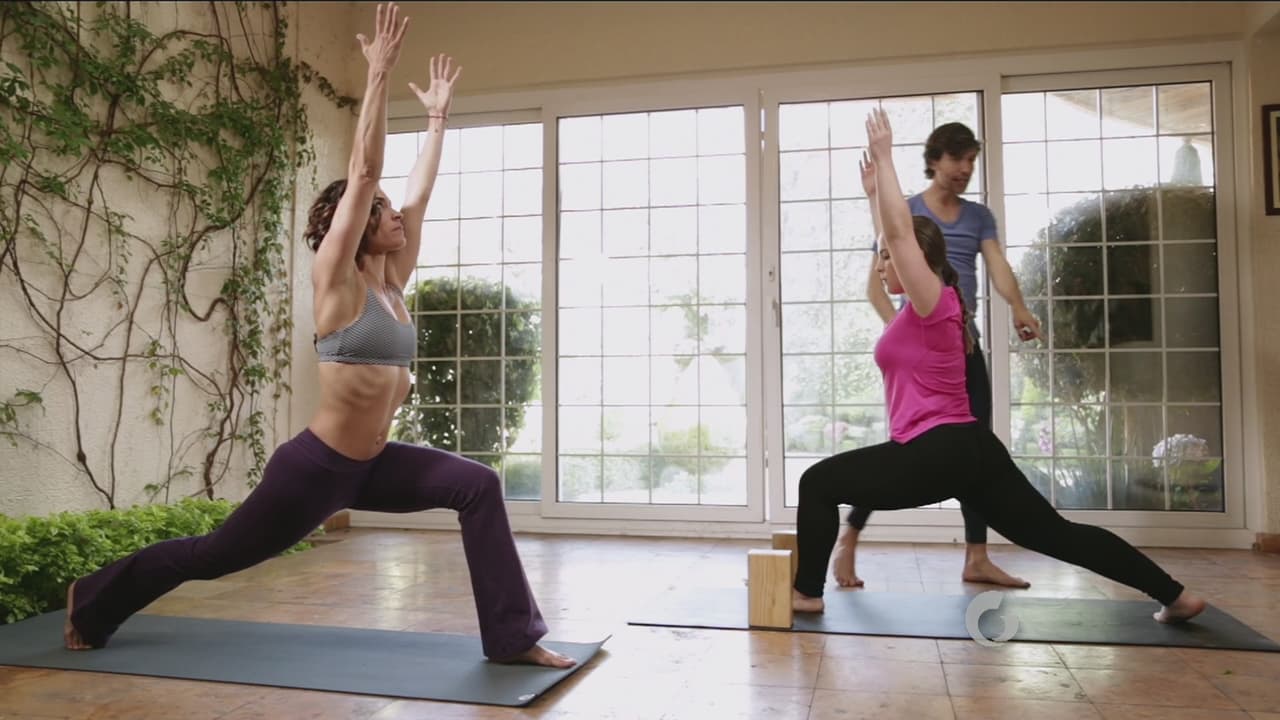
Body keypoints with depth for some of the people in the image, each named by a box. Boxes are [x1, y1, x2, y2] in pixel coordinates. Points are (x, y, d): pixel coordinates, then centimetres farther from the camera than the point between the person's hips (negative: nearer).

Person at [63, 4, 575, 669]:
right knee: (212, 555, 13)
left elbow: (419, 192, 12)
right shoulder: (336, 284, -13)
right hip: (316, 465, -6)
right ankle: (91, 600, 39)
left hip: (373, 464, 7)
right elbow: (363, 172, -21)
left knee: (478, 487, -11)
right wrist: (379, 75, -21)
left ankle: (512, 637, -7)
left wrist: (437, 115, 17)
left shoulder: (391, 282, 5)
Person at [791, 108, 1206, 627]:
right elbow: (898, 234, 26)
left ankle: (807, 593, 6)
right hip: (968, 450, 10)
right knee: (1055, 534, 14)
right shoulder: (926, 309, 15)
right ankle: (1175, 596, 16)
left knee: (819, 482, -3)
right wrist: (876, 180, 33)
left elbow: (901, 231, -17)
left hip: (938, 453, -10)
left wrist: (884, 157, -11)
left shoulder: (932, 304, -8)